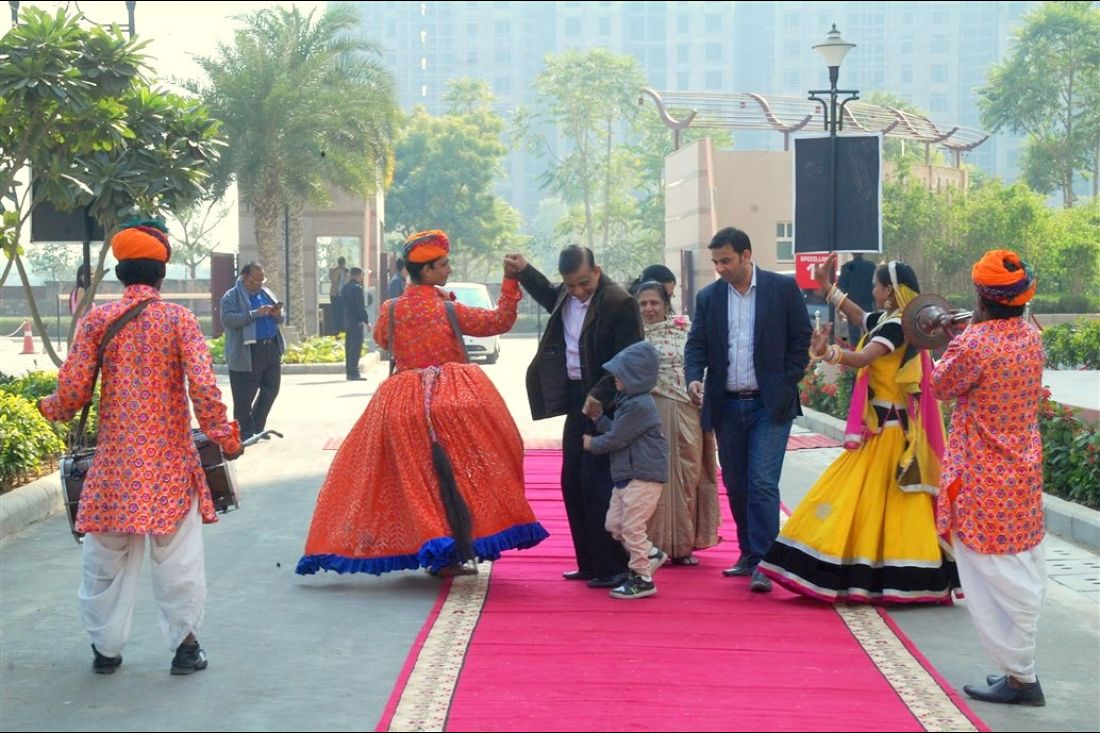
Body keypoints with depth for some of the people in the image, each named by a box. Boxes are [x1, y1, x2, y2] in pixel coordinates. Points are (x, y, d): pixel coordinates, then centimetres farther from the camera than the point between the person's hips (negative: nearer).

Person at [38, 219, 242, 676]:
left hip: (114, 459, 1)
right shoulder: (178, 318, -4)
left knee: (106, 554, 13)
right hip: (171, 460, -1)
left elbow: (73, 392, -3)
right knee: (177, 555, 7)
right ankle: (184, 645, 10)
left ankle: (106, 647, 20)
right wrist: (224, 435, -2)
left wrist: (50, 409, 19)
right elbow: (203, 385, -13)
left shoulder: (97, 321, -1)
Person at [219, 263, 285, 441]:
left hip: (272, 349, 7)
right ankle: (244, 434, 8)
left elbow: (279, 319, 23)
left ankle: (256, 429, 25)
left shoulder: (266, 293, 17)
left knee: (271, 390, 11)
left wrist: (277, 315, -3)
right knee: (244, 398, -2)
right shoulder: (231, 297, -4)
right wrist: (255, 313, -24)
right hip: (247, 353, -7)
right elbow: (227, 319, -19)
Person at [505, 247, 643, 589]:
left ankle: (611, 567, 1)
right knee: (572, 483, 11)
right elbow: (551, 298, 33)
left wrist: (600, 395, -25)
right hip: (577, 400, 9)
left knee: (595, 483, -8)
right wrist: (523, 272, 21)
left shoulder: (620, 303, -17)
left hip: (604, 405, -9)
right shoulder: (567, 296, 7)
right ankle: (589, 563, 22)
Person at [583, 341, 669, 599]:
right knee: (614, 523, 13)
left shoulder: (639, 406, -19)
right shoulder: (629, 401, 14)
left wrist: (593, 444, -1)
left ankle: (642, 579, 4)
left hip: (643, 476, -11)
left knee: (631, 526, -6)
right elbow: (616, 430, 16)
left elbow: (616, 438, -16)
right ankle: (651, 554, 25)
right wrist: (598, 418, 7)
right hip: (626, 476, 11)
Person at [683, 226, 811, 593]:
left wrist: (786, 385, -6)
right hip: (727, 406, 4)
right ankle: (748, 553, 24)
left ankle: (762, 563, -10)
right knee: (735, 485, 11)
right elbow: (696, 344, 6)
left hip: (770, 405, -4)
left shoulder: (783, 288, -2)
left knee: (762, 483, -12)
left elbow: (801, 339, 1)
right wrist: (694, 378, -13)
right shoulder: (708, 297, 7)